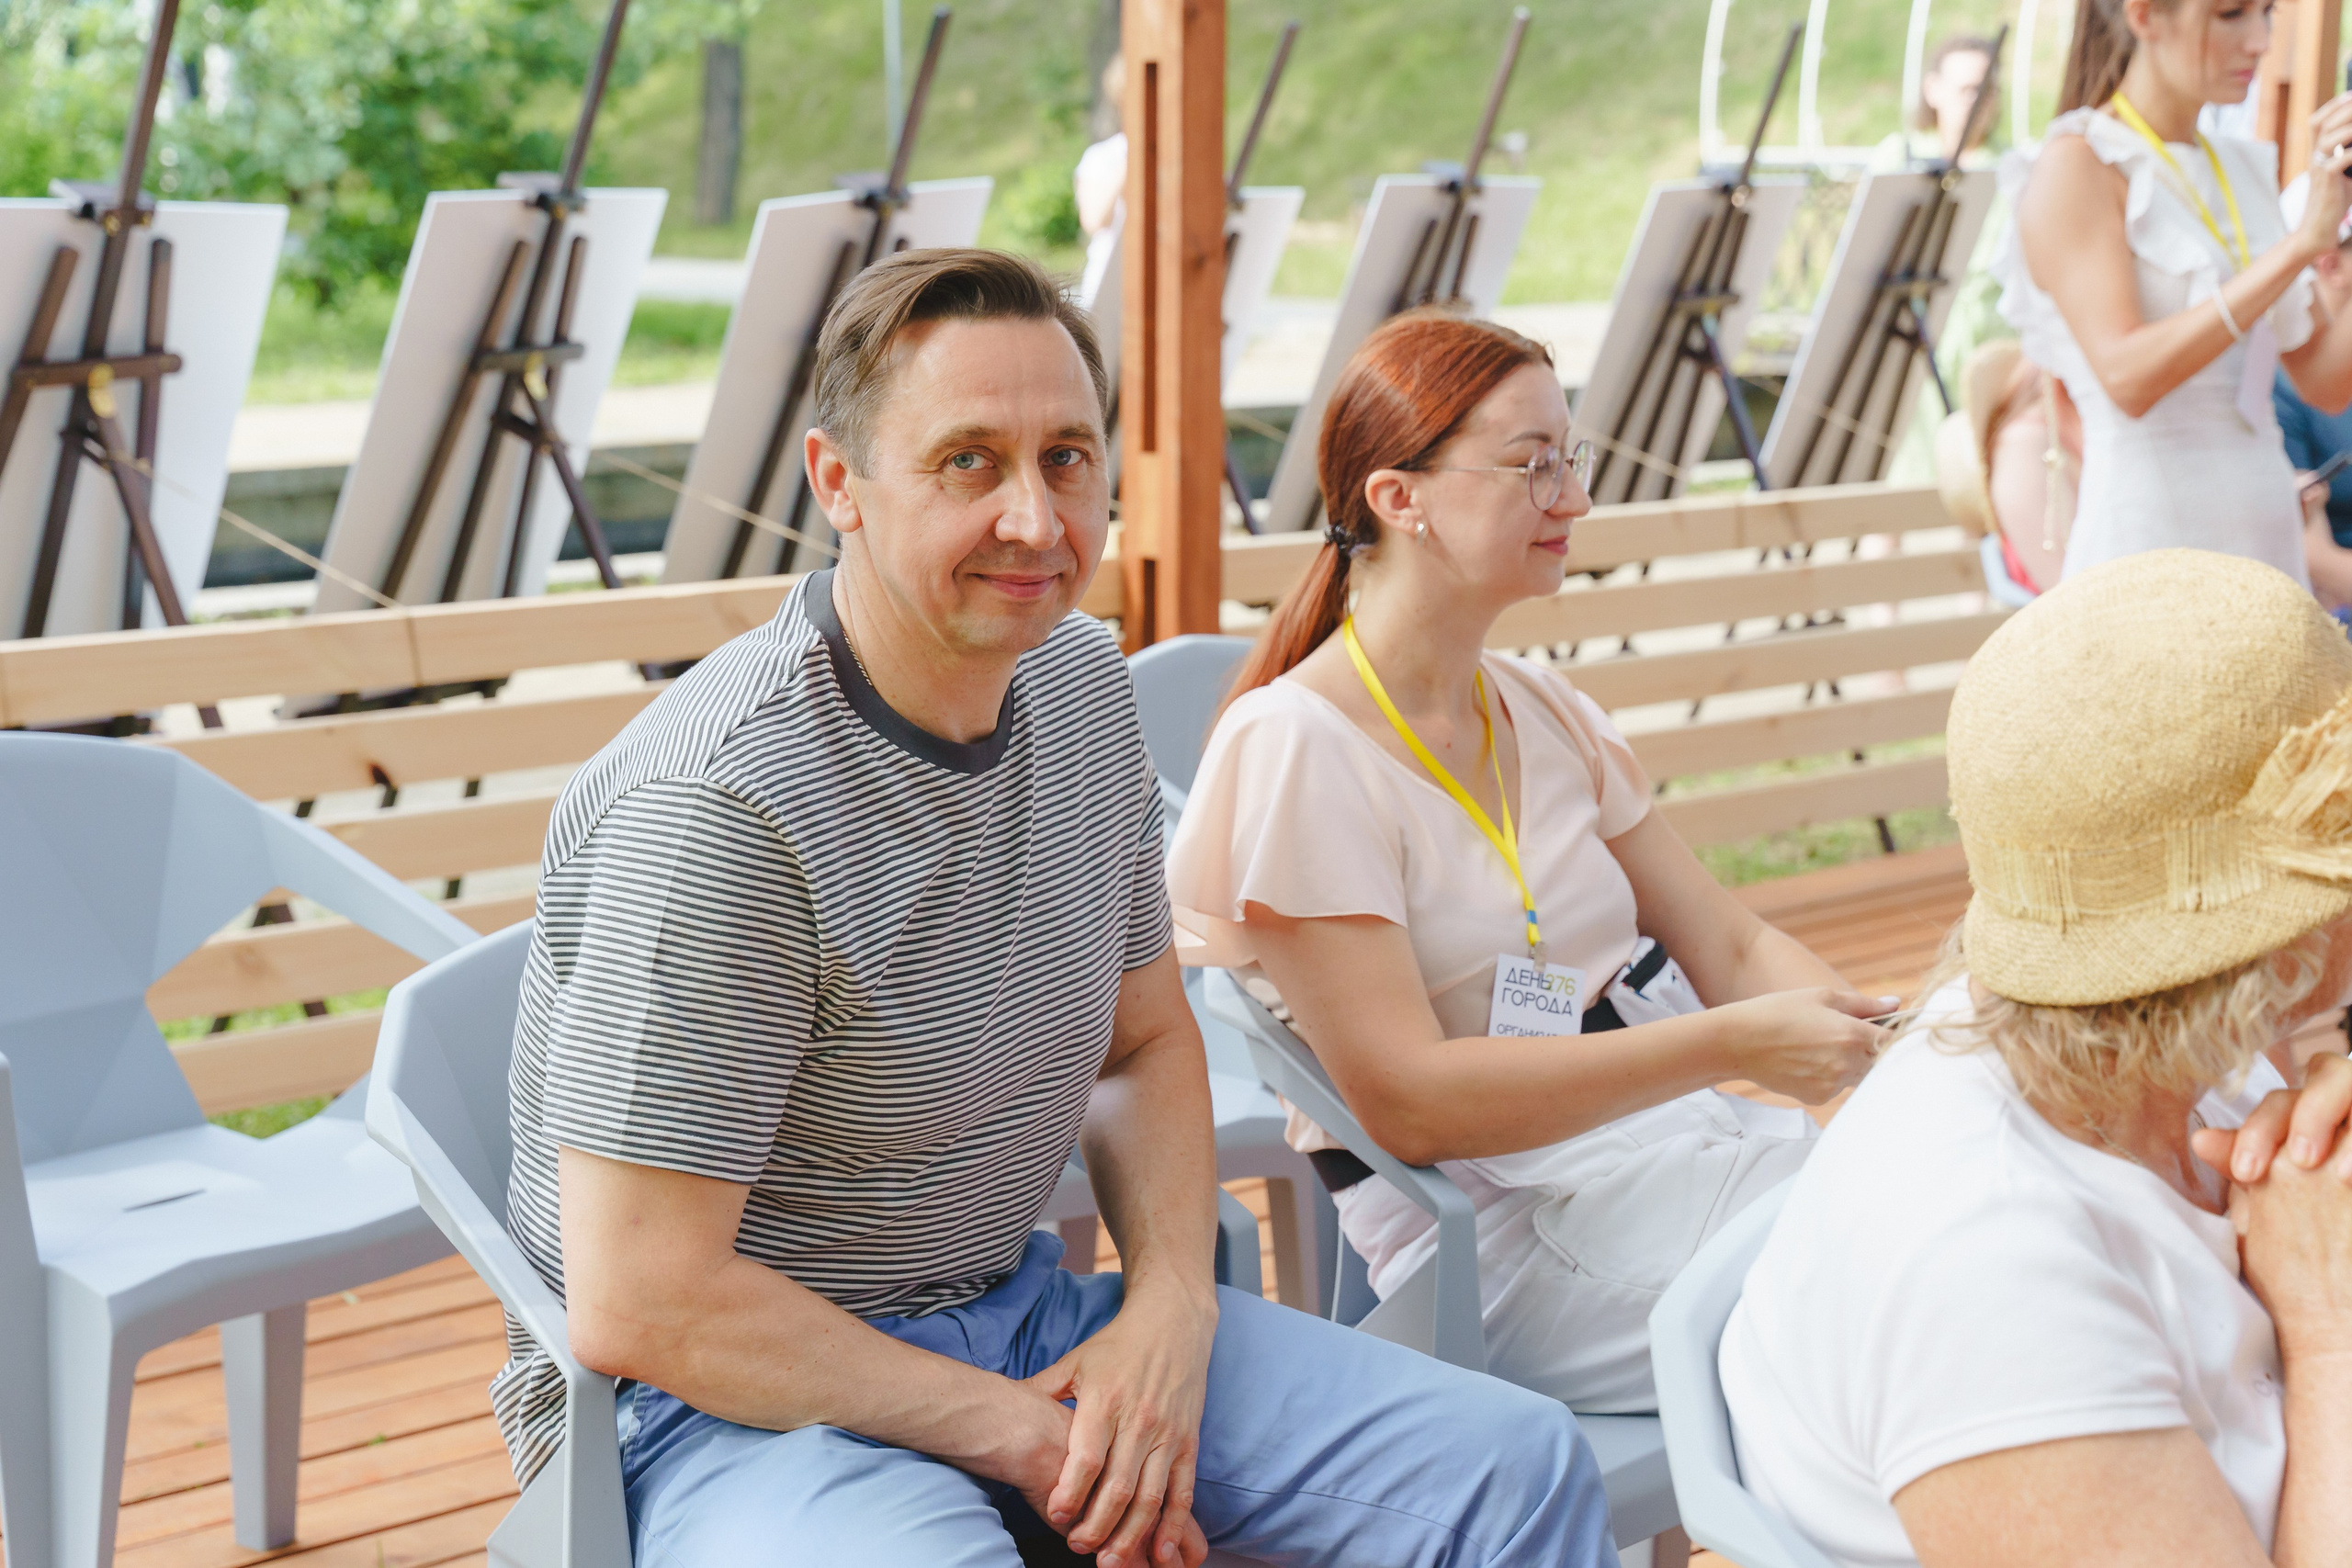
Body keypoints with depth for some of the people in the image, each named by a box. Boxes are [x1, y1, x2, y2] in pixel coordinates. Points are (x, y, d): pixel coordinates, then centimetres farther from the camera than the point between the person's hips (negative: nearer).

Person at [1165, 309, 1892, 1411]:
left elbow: (1730, 945, 15)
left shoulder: (1545, 714, 17)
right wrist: (1733, 1045, -22)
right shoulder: (1296, 746, -9)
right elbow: (1407, 1099, -17)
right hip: (1499, 1233, -7)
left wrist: (1889, 1049, -6)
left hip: (1682, 1146, 8)